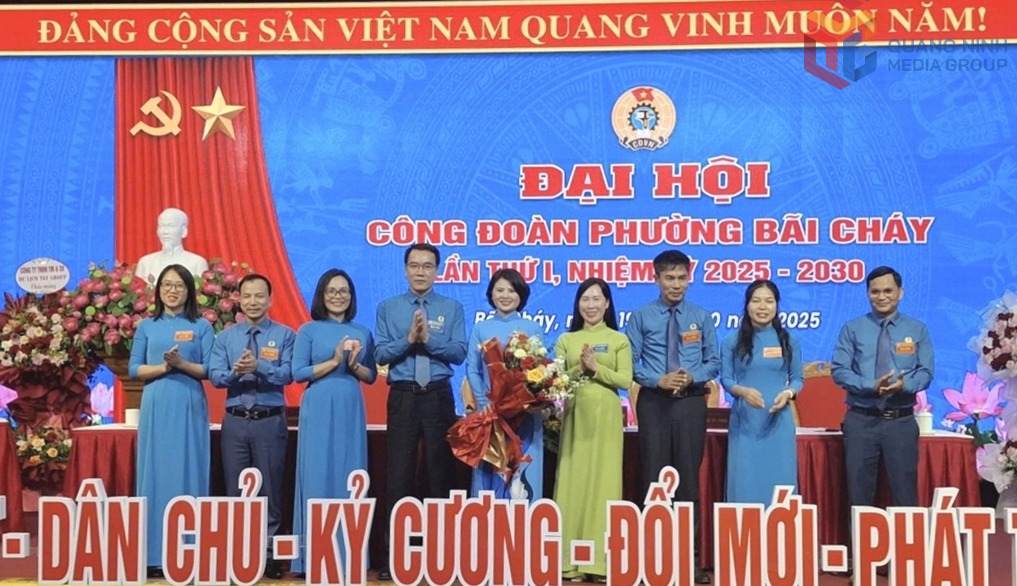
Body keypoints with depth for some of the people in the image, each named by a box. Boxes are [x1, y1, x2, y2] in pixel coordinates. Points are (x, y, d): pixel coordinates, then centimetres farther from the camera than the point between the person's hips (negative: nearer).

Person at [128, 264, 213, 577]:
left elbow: (210, 369, 0)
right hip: (156, 407, 1)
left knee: (188, 473, -1)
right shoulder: (146, 326, 11)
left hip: (189, 407, -1)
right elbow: (134, 369, 5)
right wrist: (163, 367, -12)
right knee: (156, 473, -1)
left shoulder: (201, 326, 7)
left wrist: (181, 363, -16)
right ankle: (154, 554, 3)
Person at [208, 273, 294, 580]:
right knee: (236, 489, 8)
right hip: (235, 420, 2)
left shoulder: (284, 335, 1)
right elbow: (215, 376, -3)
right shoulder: (225, 336, 8)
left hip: (270, 421, -2)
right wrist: (236, 371, -24)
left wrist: (258, 367, -29)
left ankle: (269, 551, 12)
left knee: (270, 488, 3)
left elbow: (286, 374, -12)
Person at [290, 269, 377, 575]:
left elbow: (372, 376, 13)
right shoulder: (309, 330, 2)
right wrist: (334, 361, -13)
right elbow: (298, 373, -5)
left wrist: (354, 366, -7)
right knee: (317, 477, -3)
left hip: (351, 410, 3)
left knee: (350, 477, 3)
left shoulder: (362, 332, 12)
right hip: (319, 410, -3)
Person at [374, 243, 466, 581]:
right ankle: (393, 555, 6)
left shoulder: (453, 308, 5)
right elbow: (380, 354, -2)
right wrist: (408, 339, -16)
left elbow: (459, 353, -5)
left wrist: (428, 339, -18)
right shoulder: (387, 308, 6)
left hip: (439, 397, 0)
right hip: (402, 397, 0)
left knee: (440, 471, 6)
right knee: (398, 475, 0)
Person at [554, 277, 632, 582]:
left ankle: (600, 560, 3)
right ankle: (569, 560, 3)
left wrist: (596, 368, -14)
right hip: (575, 415, 1)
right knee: (573, 481, -1)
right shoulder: (566, 340, 11)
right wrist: (579, 368, -14)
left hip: (606, 417, -1)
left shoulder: (619, 340, 7)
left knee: (604, 481, -1)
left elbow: (625, 379, -2)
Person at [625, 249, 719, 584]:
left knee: (688, 475, 5)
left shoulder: (701, 317, 7)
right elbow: (631, 362, -1)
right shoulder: (641, 317, 3)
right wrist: (659, 380, -16)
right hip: (654, 403, -1)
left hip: (691, 403, 1)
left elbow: (714, 362, 6)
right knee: (654, 475, 2)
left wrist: (692, 376, -13)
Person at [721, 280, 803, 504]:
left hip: (778, 420, 1)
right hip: (744, 420, -1)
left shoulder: (788, 341, 5)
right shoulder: (733, 341, 2)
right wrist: (743, 391, -19)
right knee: (744, 480, 1)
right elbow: (725, 378, 1)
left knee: (778, 479, 4)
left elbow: (797, 378, 8)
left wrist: (788, 393, -14)